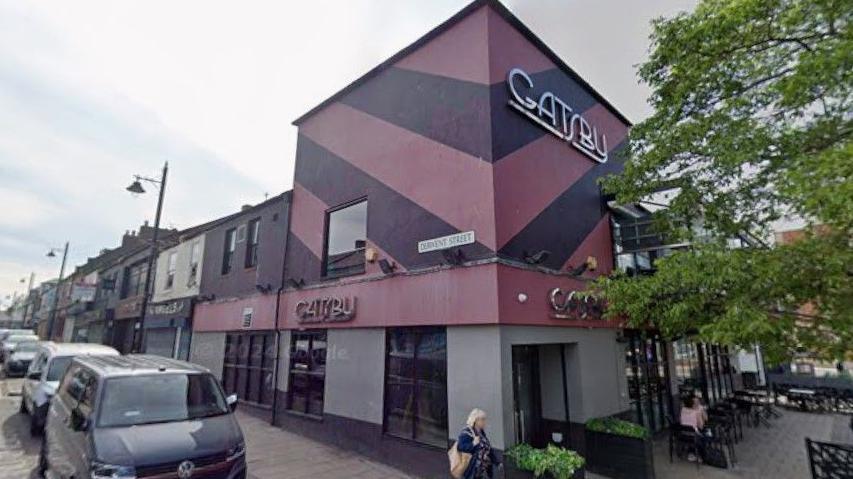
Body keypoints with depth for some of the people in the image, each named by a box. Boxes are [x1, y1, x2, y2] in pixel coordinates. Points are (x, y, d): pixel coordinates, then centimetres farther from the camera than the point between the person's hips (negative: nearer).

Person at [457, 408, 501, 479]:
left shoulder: (481, 432, 10)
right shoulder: (466, 433, -16)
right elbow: (460, 447, -27)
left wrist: (497, 462, 14)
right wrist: (473, 444, -38)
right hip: (473, 471, -9)